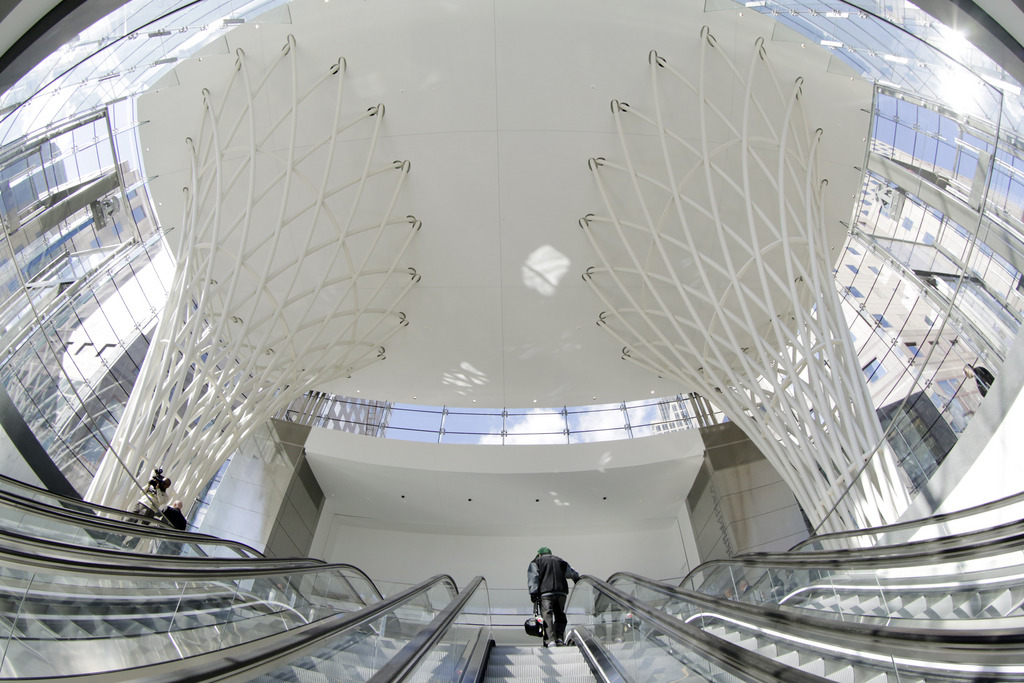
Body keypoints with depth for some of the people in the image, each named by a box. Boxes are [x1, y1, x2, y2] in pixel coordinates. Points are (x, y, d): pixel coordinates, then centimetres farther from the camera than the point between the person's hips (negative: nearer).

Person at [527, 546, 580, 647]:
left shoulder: (536, 562, 15)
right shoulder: (560, 561, 27)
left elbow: (532, 578, 1)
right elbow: (573, 574, 28)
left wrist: (533, 593, -5)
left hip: (545, 593, -3)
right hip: (562, 592, 4)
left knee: (547, 616, -7)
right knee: (560, 615, 12)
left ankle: (551, 640, -20)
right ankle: (560, 638, -1)